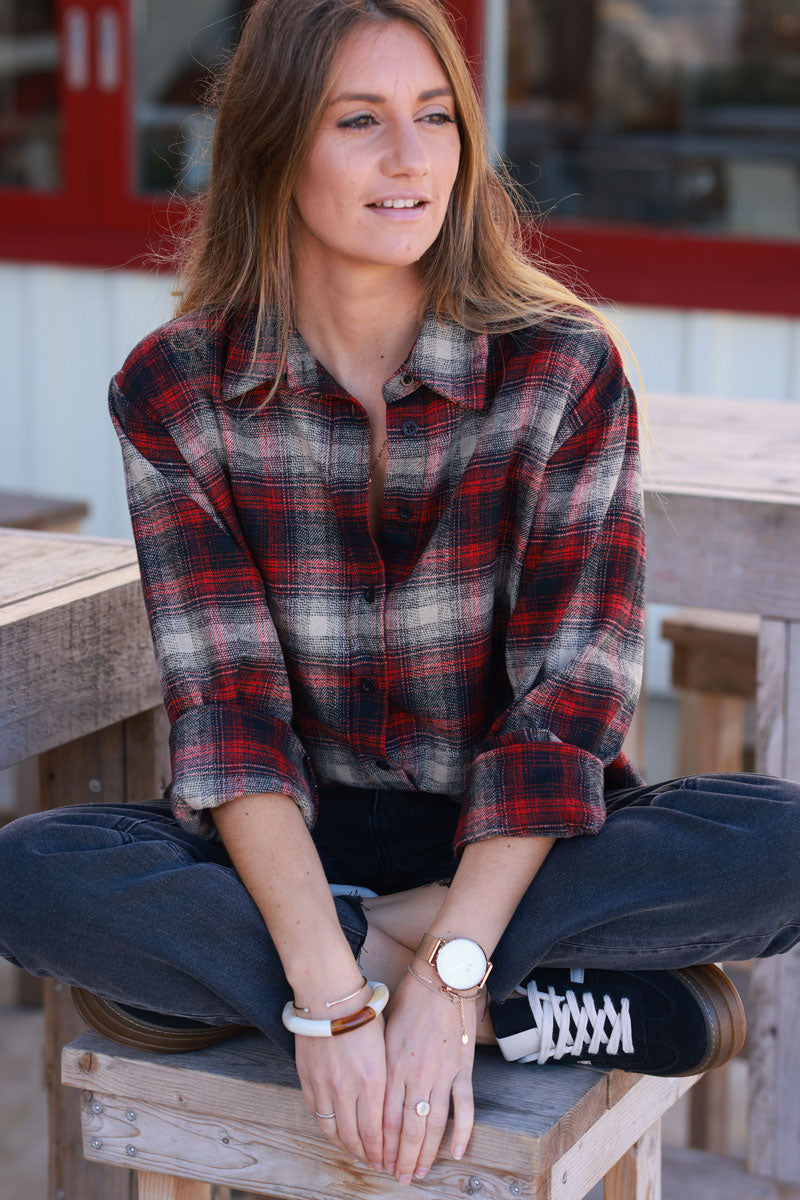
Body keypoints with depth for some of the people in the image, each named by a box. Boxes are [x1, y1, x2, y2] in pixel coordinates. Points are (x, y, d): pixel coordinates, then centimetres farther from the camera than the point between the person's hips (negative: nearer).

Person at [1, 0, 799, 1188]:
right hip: (293, 840, 1)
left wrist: (445, 969, -27)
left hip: (514, 841, 0)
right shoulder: (175, 391, -9)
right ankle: (539, 1006, -24)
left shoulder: (566, 367, -11)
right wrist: (329, 995, -28)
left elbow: (569, 695, -15)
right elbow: (229, 705, -15)